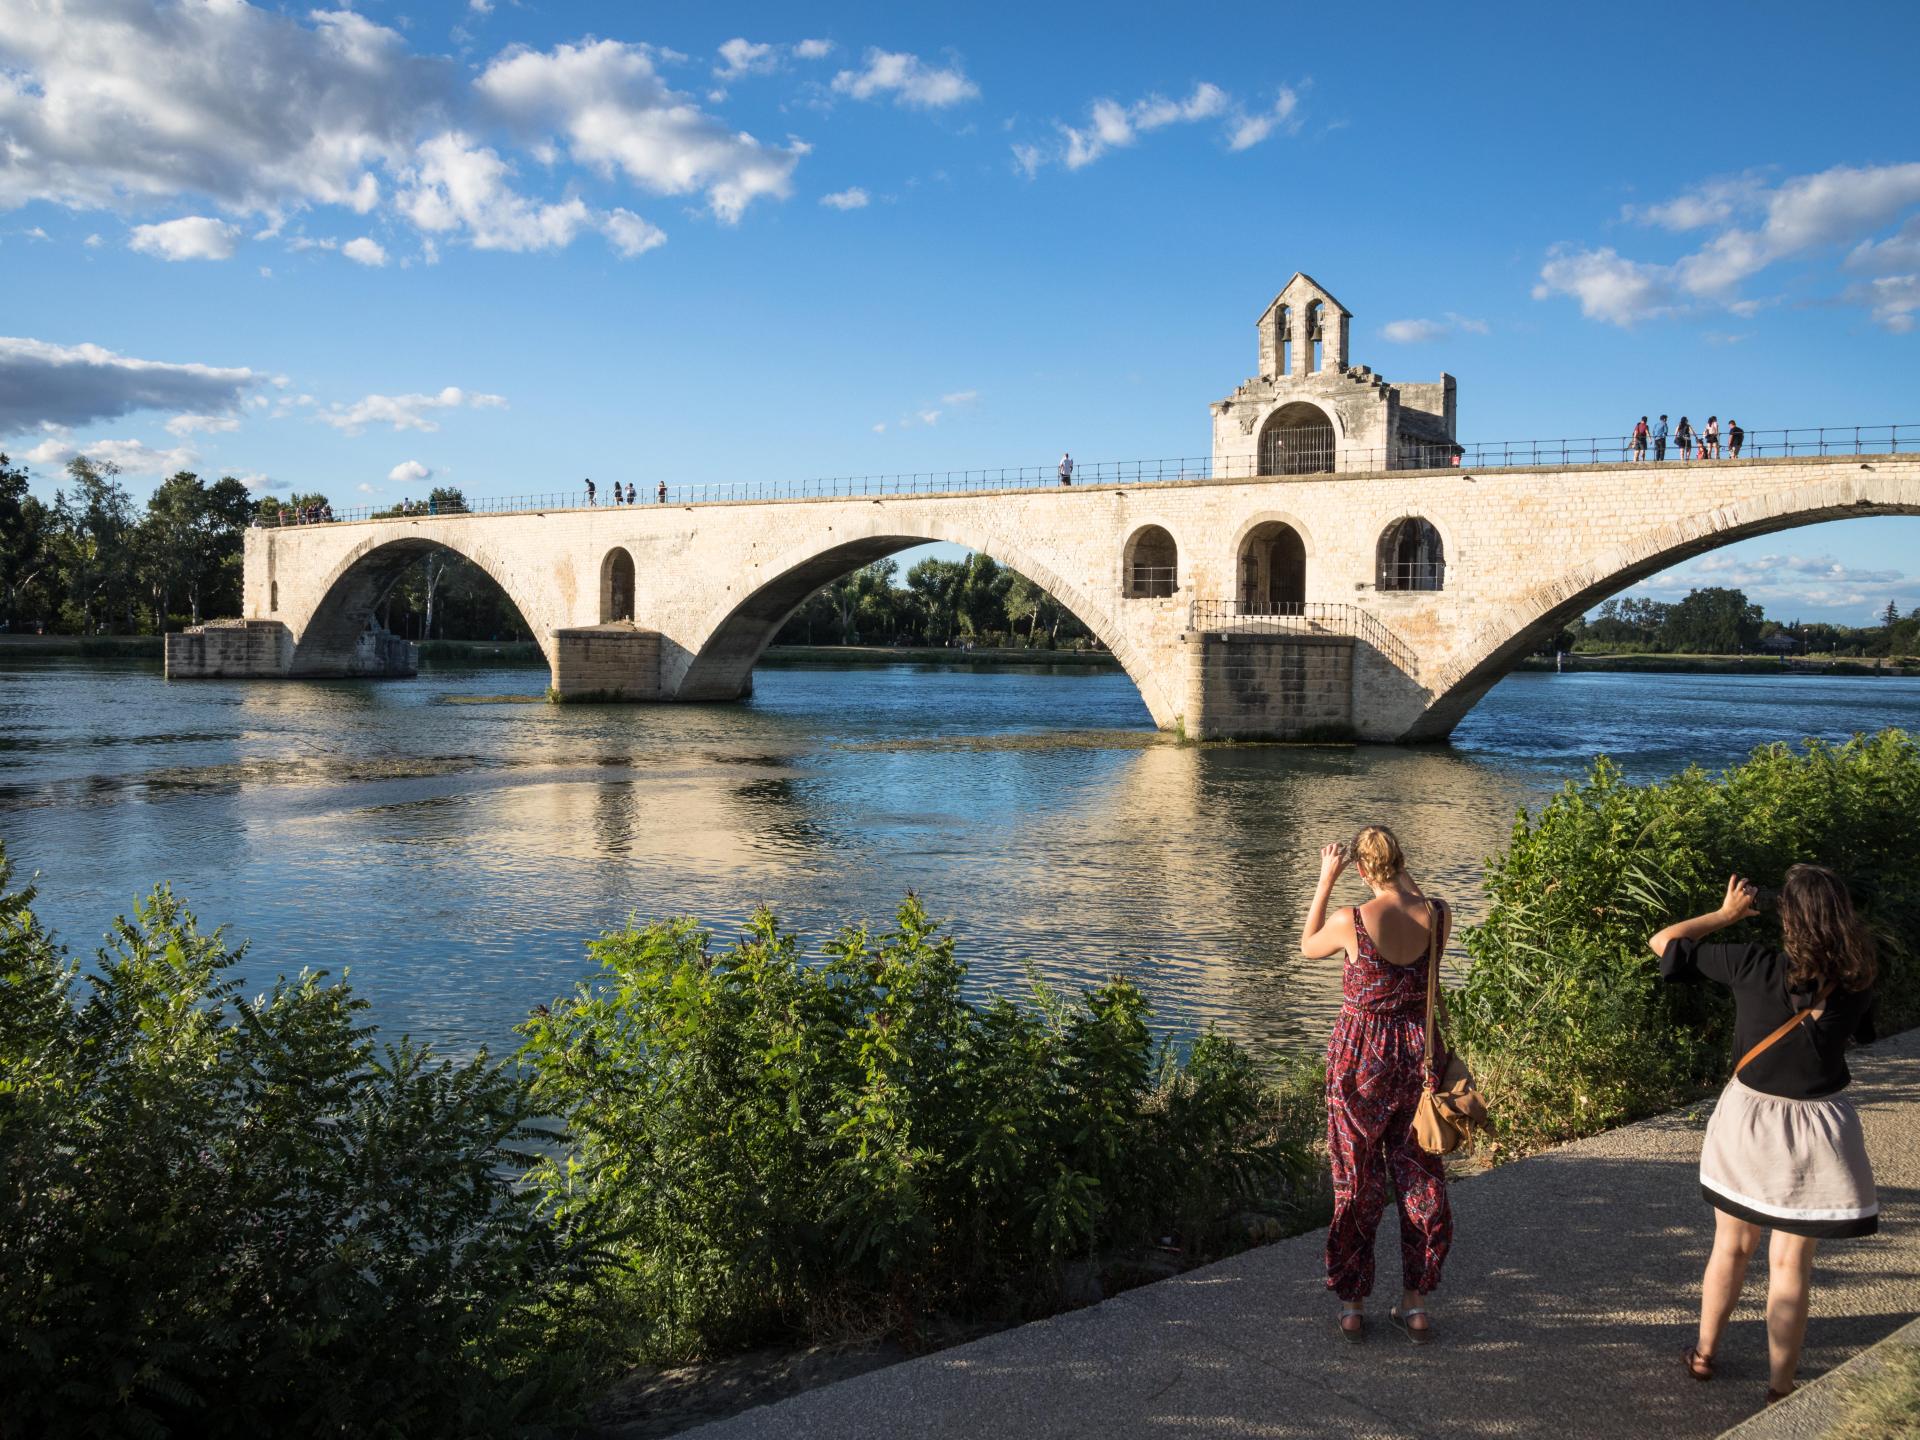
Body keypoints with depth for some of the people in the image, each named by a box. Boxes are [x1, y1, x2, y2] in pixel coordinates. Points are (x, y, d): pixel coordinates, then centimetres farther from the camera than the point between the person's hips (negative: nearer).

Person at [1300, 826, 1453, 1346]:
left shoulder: (1352, 922, -18)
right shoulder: (1438, 916, -9)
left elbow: (1308, 947, 4)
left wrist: (1326, 880, 6)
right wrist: (1404, 877, 15)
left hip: (1361, 1054, -3)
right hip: (1418, 1051, 3)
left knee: (1358, 1182, 10)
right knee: (1421, 1177, 15)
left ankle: (1353, 1306, 18)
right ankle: (1415, 1304, 22)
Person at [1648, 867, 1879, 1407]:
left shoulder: (1755, 966, -17)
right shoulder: (1856, 985, -12)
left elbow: (1663, 942, -10)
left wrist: (1725, 913, 2)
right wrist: (1843, 944, 7)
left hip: (1749, 1119, 0)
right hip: (1817, 1132, 0)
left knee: (1731, 1246, 19)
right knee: (1791, 1262, 9)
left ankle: (1704, 1352, 35)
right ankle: (1780, 1389, 16)